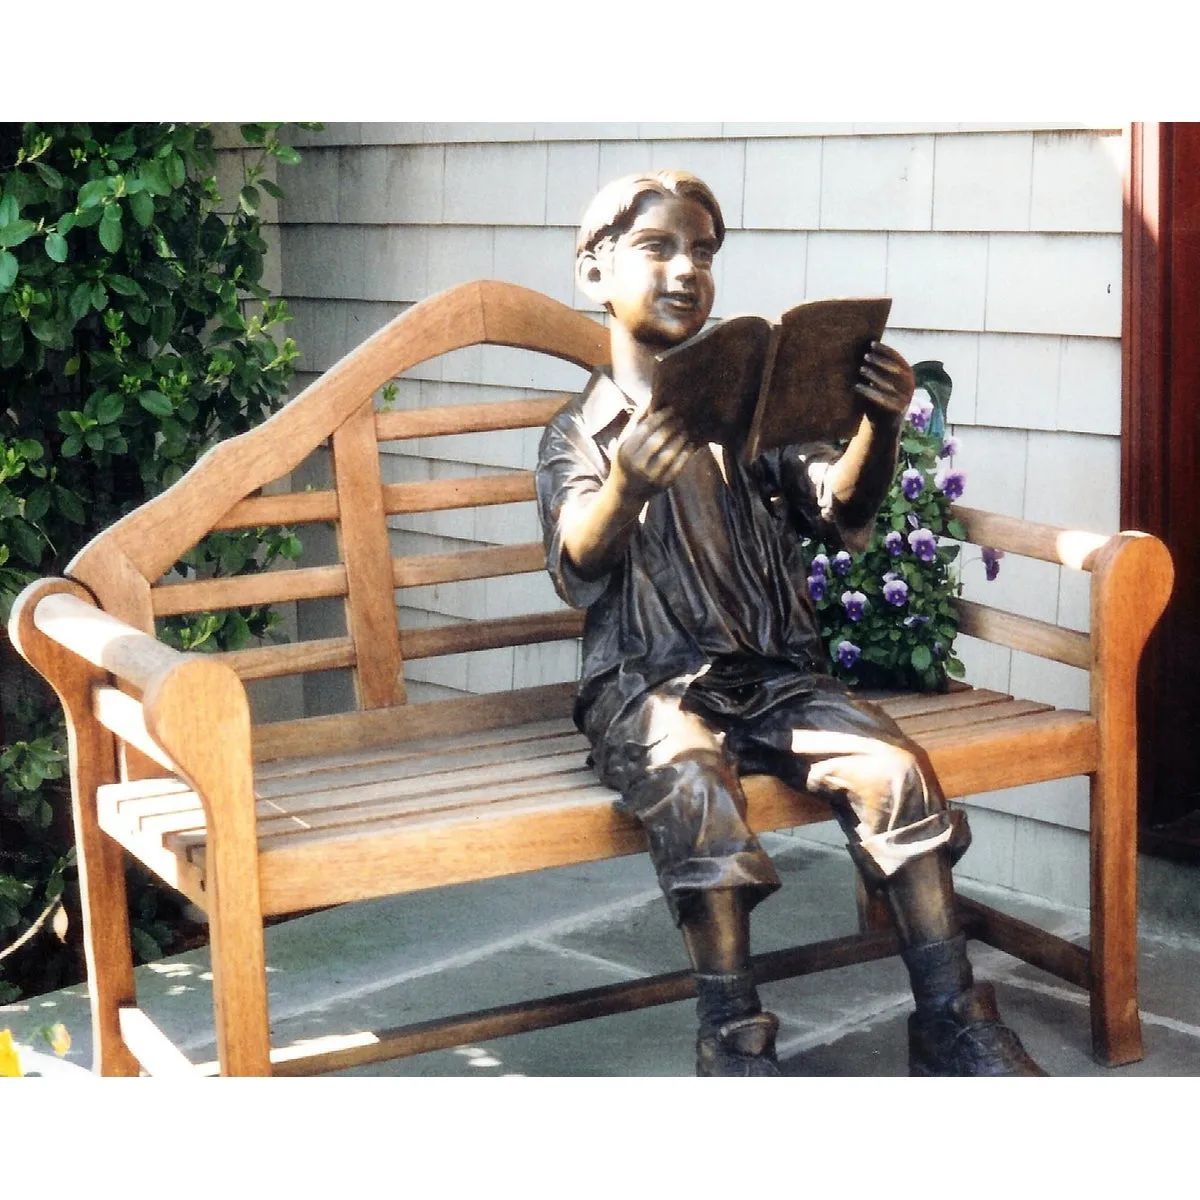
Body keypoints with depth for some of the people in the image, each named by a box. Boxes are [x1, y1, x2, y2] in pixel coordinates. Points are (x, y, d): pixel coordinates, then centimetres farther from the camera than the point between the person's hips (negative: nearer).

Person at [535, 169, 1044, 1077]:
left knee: (894, 768, -21)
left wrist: (879, 431, -20)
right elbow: (578, 572, -14)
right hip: (649, 684, -3)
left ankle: (954, 1022, -12)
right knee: (693, 784, -34)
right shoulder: (581, 433, 3)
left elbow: (840, 517, 1)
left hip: (777, 671, 3)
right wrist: (625, 489, -36)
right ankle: (735, 1035, -21)